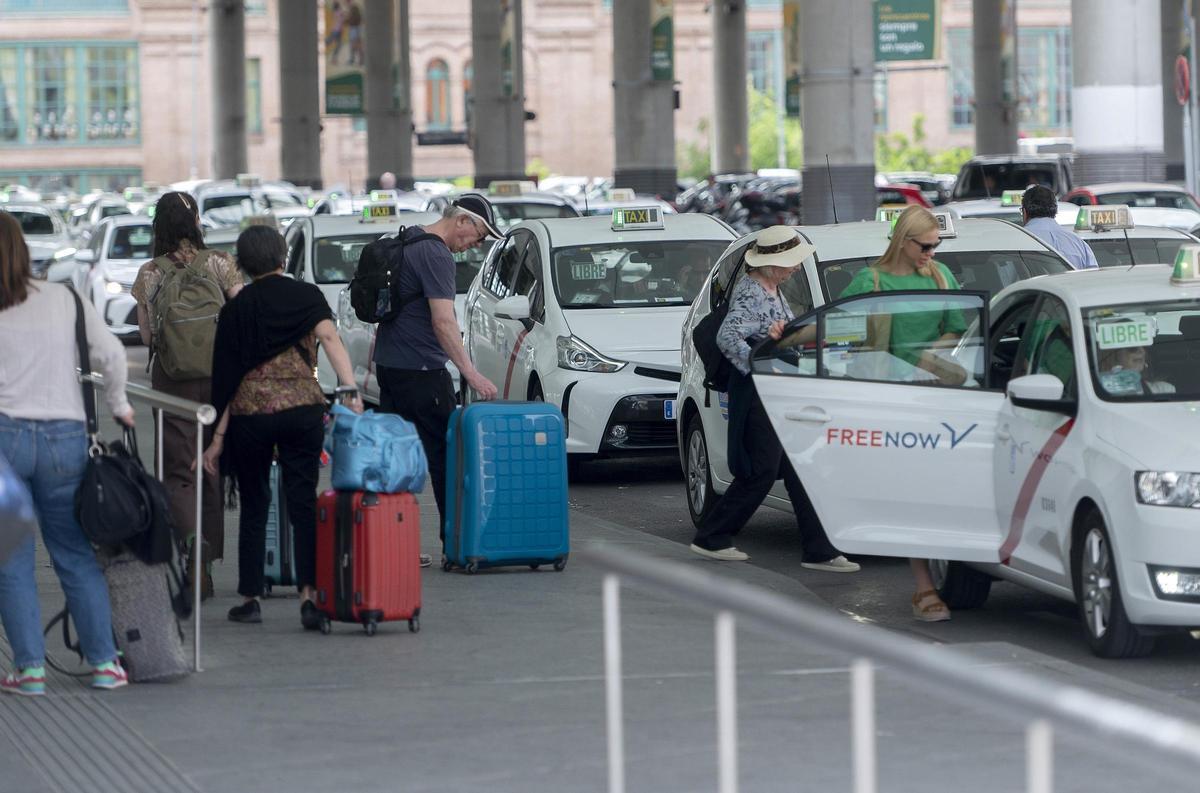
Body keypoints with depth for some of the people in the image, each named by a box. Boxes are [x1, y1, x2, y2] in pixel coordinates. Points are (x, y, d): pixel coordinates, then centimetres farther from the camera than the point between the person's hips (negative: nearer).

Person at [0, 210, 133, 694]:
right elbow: (111, 355, 6)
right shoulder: (65, 300, 4)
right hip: (64, 436, 3)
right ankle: (104, 662, 11)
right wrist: (117, 405, 21)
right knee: (76, 555, 12)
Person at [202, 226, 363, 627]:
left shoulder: (236, 309, 4)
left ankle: (250, 598, 13)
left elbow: (227, 377, 2)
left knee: (253, 507, 12)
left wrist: (218, 437, 5)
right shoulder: (307, 296, 4)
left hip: (250, 414, 0)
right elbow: (330, 339, -13)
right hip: (303, 410, 0)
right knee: (303, 504, 1)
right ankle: (308, 593, -15)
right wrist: (351, 392, -21)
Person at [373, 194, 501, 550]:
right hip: (420, 370, -9)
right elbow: (443, 323, -25)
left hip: (388, 364, 9)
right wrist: (471, 374, -28)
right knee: (443, 454, -2)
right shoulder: (436, 256, -17)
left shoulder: (407, 239, 14)